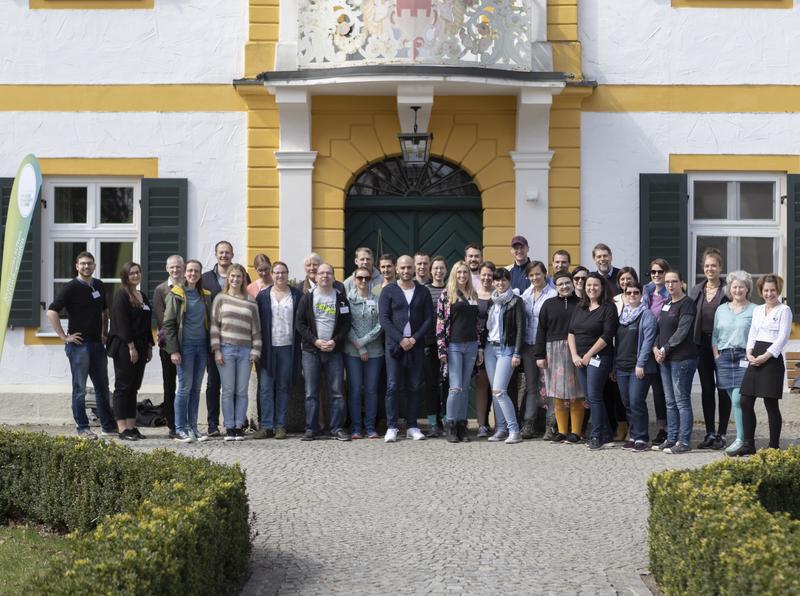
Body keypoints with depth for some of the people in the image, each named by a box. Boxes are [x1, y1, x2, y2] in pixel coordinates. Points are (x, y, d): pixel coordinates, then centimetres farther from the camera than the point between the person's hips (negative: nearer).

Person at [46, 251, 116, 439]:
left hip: (97, 344, 7)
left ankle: (108, 426, 20)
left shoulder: (99, 286, 11)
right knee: (80, 389, 1)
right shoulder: (71, 288, -9)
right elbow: (51, 312, -15)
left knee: (102, 387, 12)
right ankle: (82, 428, 7)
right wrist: (64, 337, -16)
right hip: (79, 344, -7)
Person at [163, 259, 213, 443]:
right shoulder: (176, 294, -3)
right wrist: (173, 350, -13)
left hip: (201, 345, 5)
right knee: (185, 387, -5)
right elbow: (168, 323, -6)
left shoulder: (205, 295, 12)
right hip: (185, 345, -5)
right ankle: (180, 430, 1)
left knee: (196, 388, 8)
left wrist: (211, 347, 9)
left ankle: (192, 427, 13)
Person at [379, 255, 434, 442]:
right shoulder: (388, 291, 4)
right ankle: (392, 427, -3)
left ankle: (412, 427, 10)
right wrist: (400, 339, -13)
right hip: (394, 345, -2)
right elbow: (384, 318, -3)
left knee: (414, 387, 4)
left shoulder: (423, 292, 10)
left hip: (416, 345, 2)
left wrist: (414, 339, -9)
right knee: (393, 386, -6)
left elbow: (429, 319, 5)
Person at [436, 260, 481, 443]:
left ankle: (462, 425, 11)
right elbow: (440, 323, -4)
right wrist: (441, 349, -10)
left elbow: (477, 323, 16)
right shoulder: (446, 294, 0)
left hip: (471, 346, 4)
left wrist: (480, 347, 11)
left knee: (465, 388, 6)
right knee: (455, 387, -10)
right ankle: (451, 426, 0)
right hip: (453, 346, -4)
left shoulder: (473, 295, 13)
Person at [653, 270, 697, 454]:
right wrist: (655, 347, 1)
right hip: (665, 359, 8)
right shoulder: (667, 304, 17)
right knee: (670, 402, 11)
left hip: (682, 358, -8)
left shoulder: (687, 304, -9)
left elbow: (681, 332, -15)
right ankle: (671, 439, 17)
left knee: (682, 401, -6)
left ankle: (684, 442, -4)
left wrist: (665, 349, -14)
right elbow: (661, 329, 17)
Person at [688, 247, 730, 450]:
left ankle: (721, 434, 6)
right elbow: (690, 318, 11)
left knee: (723, 390, 0)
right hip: (702, 345, 5)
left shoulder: (727, 291, -4)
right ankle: (710, 433, 15)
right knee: (707, 390, 8)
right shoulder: (696, 291, 10)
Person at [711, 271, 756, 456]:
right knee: (734, 400, 5)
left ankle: (741, 439, -8)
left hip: (743, 357, -4)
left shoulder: (754, 310, 2)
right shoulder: (721, 310, 15)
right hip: (724, 357, 4)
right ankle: (743, 437, 11)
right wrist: (717, 356, 7)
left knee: (737, 399, -13)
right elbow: (715, 336, 17)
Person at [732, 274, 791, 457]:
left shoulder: (784, 310, -2)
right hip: (755, 359, 6)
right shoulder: (757, 310, 17)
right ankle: (748, 445, 10)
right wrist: (749, 353, -3)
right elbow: (752, 334, 15)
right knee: (745, 402, 3)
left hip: (772, 359, -6)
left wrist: (765, 356, -15)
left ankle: (774, 447, 5)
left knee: (771, 404, -4)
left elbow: (783, 338, -9)